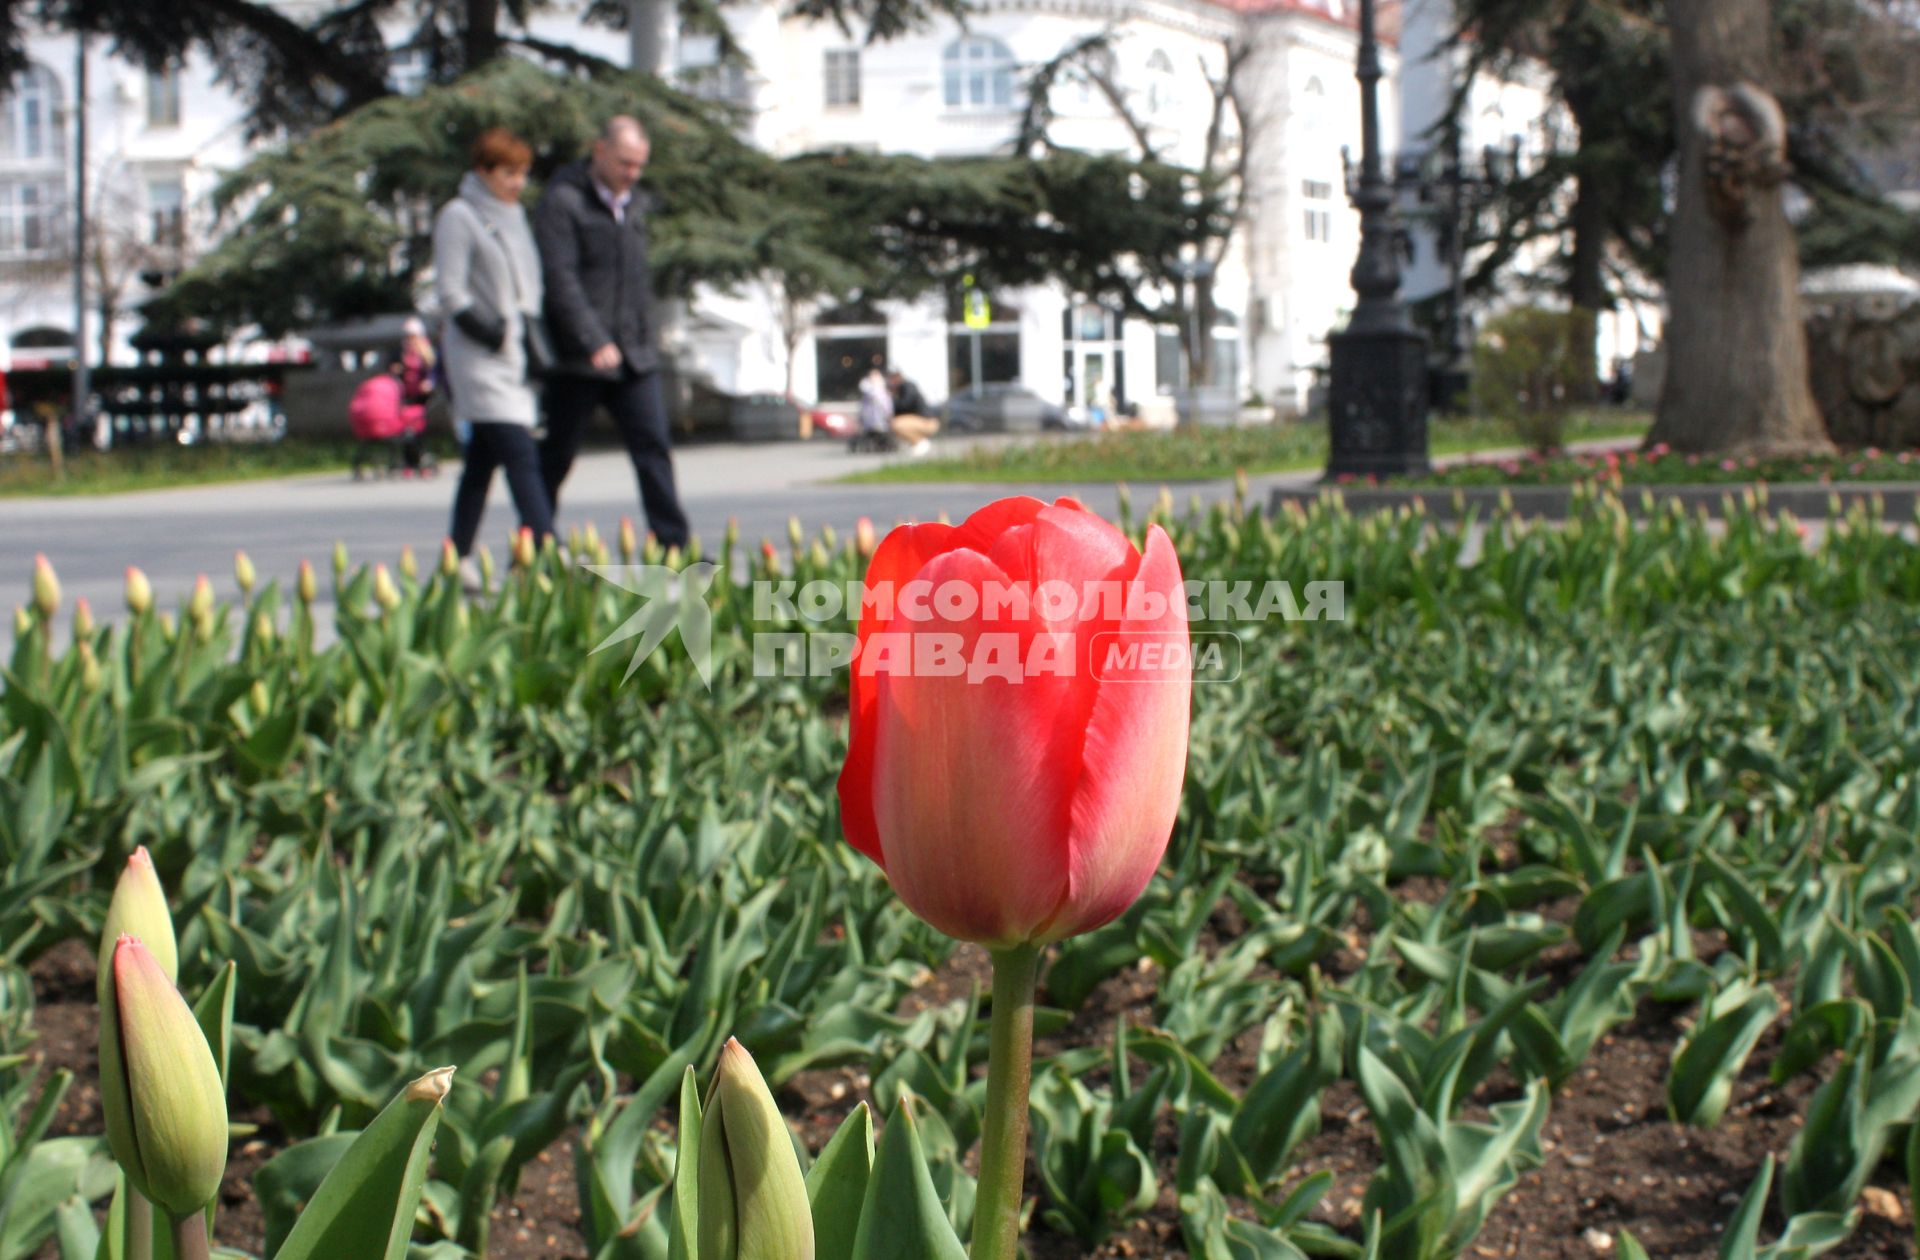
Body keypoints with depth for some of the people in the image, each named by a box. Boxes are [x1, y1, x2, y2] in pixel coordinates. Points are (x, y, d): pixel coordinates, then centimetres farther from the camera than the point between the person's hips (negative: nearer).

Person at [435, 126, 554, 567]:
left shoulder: (513, 218, 17)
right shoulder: (459, 217, -5)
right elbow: (451, 294, -10)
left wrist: (535, 340, 9)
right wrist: (495, 335, -16)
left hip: (517, 360, 7)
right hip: (482, 361, -7)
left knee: (482, 461, 9)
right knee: (521, 456, -15)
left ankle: (457, 560, 14)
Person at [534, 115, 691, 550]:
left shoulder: (634, 204, 15)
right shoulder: (562, 202, -8)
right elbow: (560, 279, -17)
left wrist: (645, 341, 17)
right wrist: (594, 341, -24)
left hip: (635, 358, 6)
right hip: (579, 359, -6)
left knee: (654, 448, -3)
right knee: (557, 455, 4)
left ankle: (673, 546, -4)